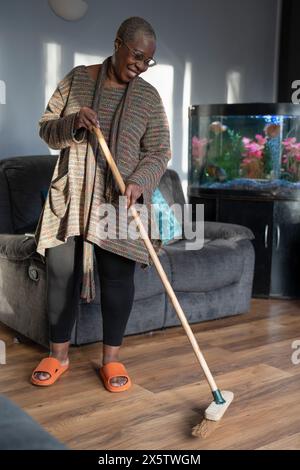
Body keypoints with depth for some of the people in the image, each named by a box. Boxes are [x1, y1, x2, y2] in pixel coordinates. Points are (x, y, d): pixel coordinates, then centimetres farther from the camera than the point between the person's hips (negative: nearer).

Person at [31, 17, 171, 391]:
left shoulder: (149, 97, 3)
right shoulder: (78, 78, 4)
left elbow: (158, 152, 0)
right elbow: (46, 129, 5)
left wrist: (139, 182, -19)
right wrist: (73, 123, -17)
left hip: (119, 201, 0)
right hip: (71, 195, 1)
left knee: (117, 275, 0)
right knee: (61, 272, 3)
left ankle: (111, 358, 16)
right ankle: (58, 354, 19)